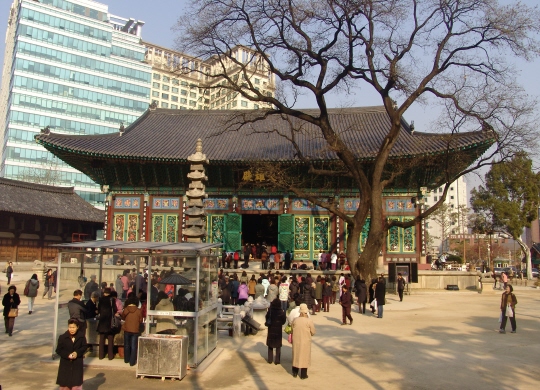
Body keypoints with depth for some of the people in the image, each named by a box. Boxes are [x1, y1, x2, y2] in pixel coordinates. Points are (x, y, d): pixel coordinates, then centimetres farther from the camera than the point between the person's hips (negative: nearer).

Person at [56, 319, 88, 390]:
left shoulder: (82, 336, -6)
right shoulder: (62, 337, -8)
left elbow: (84, 347, 1)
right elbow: (58, 350, -5)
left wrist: (77, 353, -16)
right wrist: (67, 355, -18)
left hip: (77, 364, 0)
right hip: (65, 363, 1)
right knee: (64, 384, 11)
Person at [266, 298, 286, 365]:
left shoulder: (270, 310, -13)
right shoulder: (281, 312, -16)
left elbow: (267, 318, -5)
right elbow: (283, 321, -9)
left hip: (271, 330, 1)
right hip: (278, 330, -1)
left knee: (270, 345, 17)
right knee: (278, 346, 13)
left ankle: (270, 360, 20)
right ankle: (277, 360, 13)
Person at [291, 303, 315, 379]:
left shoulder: (295, 320, -7)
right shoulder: (309, 321, -15)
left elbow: (292, 329, 4)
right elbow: (313, 332, -7)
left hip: (296, 341, 3)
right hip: (305, 342, -3)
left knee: (296, 356, 17)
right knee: (304, 357, 9)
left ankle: (295, 373, 28)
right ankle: (303, 375, 15)